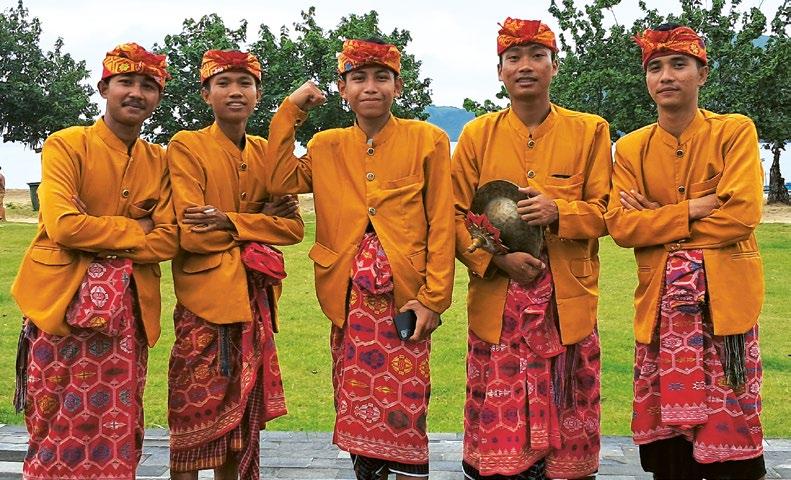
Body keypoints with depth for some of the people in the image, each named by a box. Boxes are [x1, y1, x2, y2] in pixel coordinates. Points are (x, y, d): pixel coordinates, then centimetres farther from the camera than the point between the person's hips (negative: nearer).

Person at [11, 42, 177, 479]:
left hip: (128, 308, 4)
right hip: (62, 303, -3)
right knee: (58, 428, -1)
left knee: (119, 431, 4)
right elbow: (63, 226, -15)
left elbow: (168, 240, 0)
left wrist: (100, 243, -11)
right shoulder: (66, 145, -2)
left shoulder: (159, 161, 10)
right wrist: (135, 229, -6)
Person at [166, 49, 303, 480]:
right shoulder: (186, 147, -4)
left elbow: (293, 226, 2)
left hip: (255, 299, 5)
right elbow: (192, 234, -15)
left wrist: (230, 222, -12)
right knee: (194, 413, -1)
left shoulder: (267, 153, 12)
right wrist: (260, 221, -6)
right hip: (205, 299, -5)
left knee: (242, 412, 12)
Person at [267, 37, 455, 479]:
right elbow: (281, 182, -4)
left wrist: (433, 298, -9)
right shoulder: (326, 146, 11)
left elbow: (442, 225, -2)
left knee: (405, 408, -2)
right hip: (350, 299, 3)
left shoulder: (428, 140, 0)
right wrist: (290, 112, 2)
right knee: (356, 405, 9)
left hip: (405, 298, -3)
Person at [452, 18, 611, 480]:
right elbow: (456, 215, 4)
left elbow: (605, 211, 4)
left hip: (568, 301, 0)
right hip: (497, 302, 0)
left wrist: (558, 212, -15)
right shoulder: (478, 134, 6)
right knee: (500, 425, 0)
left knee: (564, 422, 5)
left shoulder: (590, 131, 5)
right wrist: (496, 258, -12)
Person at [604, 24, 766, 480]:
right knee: (666, 437, 6)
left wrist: (659, 219, -6)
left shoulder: (735, 131, -1)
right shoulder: (631, 148, 8)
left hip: (723, 297, -3)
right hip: (661, 302, 3)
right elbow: (621, 225, -2)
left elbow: (742, 215, -12)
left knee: (727, 426, -1)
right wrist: (696, 208, -11)